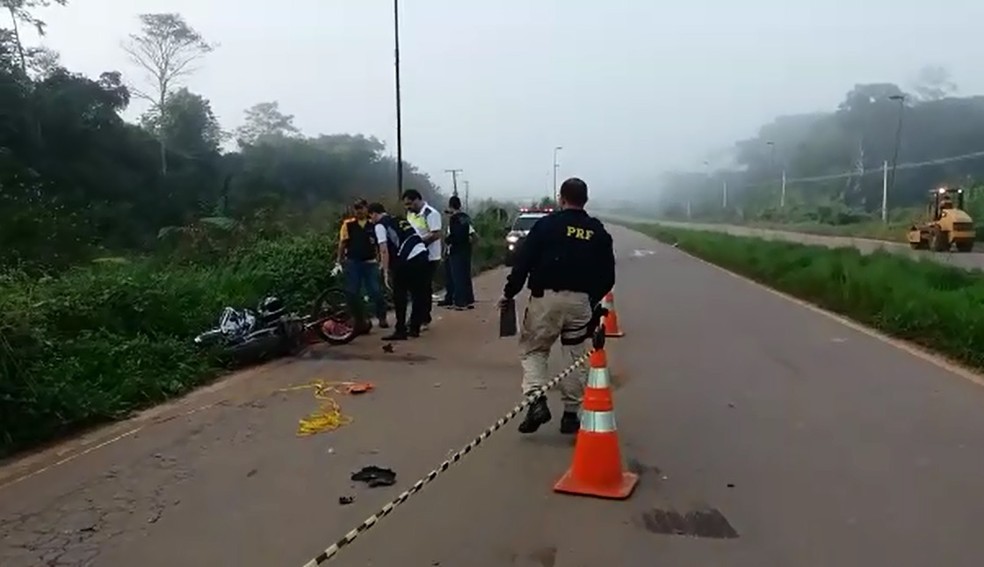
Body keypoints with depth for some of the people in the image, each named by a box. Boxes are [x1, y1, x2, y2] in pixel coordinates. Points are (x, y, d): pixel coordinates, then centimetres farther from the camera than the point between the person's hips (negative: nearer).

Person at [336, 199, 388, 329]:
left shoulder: (373, 225, 4)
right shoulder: (348, 224, 1)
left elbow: (379, 243, 8)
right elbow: (342, 243, 2)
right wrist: (340, 258, -4)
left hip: (370, 262, 1)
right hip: (352, 262, 0)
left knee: (376, 291, 0)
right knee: (352, 292, 6)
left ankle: (382, 317, 11)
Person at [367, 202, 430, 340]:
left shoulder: (380, 225, 4)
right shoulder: (400, 220, 26)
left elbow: (384, 250, -8)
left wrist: (386, 272, -7)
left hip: (407, 259, -7)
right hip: (422, 254, 7)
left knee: (400, 296, 5)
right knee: (419, 294, 16)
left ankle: (400, 331, 7)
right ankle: (414, 328, 26)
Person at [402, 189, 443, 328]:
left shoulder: (431, 213, -16)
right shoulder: (410, 213, 10)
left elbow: (436, 234, -23)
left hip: (429, 257, -8)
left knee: (425, 288, -2)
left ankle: (424, 320, 7)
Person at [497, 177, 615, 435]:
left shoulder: (547, 224, -1)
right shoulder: (599, 232, 10)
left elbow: (523, 261, -7)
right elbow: (608, 276, 10)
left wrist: (509, 293, 1)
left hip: (546, 297, -3)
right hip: (581, 301, 3)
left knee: (532, 349, 11)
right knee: (576, 356, 13)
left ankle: (537, 400, -6)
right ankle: (571, 413, 16)